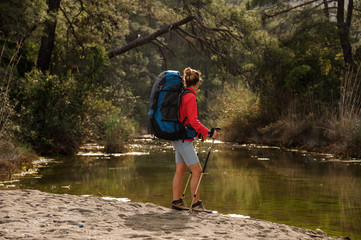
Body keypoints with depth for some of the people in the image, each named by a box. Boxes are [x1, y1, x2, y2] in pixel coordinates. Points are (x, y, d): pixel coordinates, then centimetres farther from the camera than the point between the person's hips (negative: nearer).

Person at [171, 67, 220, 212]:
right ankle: (196, 204, -5)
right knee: (197, 171, -7)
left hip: (178, 138, 10)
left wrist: (200, 132, 24)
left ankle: (176, 201, 14)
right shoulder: (190, 97, -15)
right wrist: (208, 133, -23)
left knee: (180, 170, 11)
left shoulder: (182, 95, 13)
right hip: (184, 140, -10)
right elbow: (193, 121, -22)